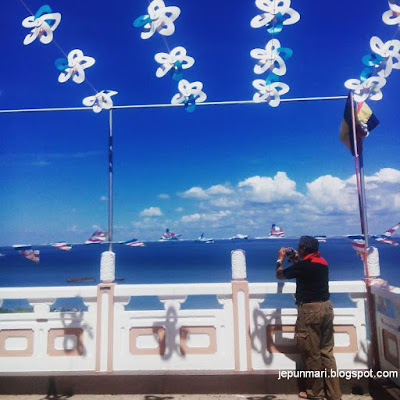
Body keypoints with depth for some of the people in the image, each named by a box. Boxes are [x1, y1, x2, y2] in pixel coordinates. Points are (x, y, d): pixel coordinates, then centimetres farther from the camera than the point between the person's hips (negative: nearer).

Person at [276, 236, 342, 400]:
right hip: (326, 307, 8)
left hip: (310, 310, -8)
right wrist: (295, 261, 26)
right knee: (327, 352, 12)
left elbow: (280, 275, 0)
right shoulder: (322, 262, 9)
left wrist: (280, 259, 16)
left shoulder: (303, 265, -14)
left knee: (311, 353, 5)